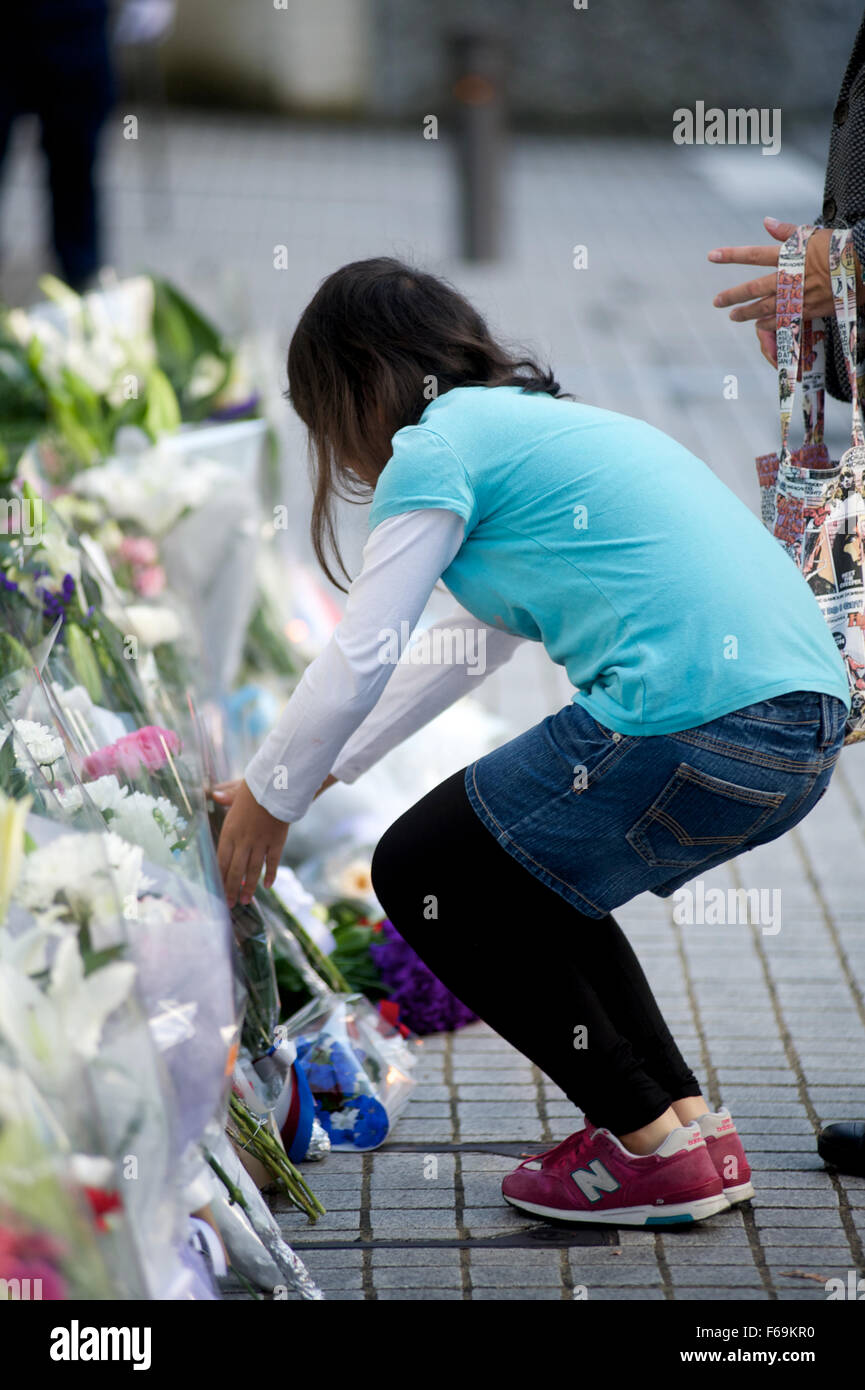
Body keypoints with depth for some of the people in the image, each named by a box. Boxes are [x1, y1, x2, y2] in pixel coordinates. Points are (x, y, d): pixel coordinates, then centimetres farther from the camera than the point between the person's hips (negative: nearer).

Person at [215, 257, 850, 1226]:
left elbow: (359, 660, 0)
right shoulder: (546, 423, 28)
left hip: (692, 730, -9)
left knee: (423, 875, 9)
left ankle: (658, 1149, 8)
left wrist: (267, 800, 16)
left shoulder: (439, 444, 0)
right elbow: (471, 643, 37)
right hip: (806, 725, 9)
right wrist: (319, 772, 41)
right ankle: (695, 1124, 21)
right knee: (523, 874, 28)